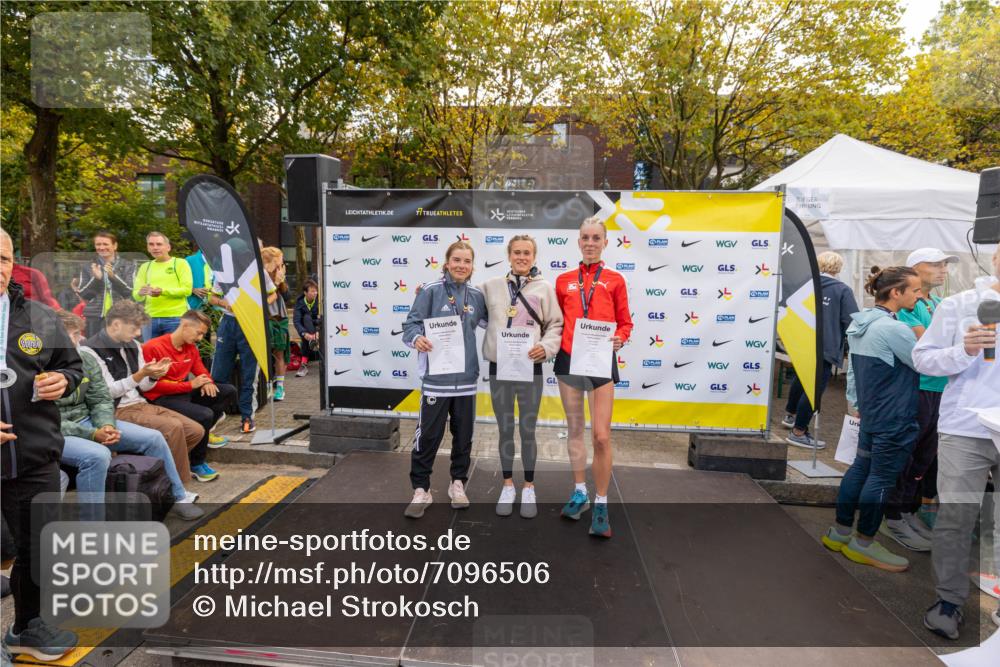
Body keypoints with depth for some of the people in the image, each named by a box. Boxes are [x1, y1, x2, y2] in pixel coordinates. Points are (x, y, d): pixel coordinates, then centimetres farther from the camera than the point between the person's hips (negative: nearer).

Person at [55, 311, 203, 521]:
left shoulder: (87, 357, 0)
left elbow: (101, 400, 5)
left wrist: (106, 425, -14)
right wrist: (92, 434, -24)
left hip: (87, 422, 7)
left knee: (153, 438, 1)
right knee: (97, 455, -38)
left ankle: (177, 497, 20)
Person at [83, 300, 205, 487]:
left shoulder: (133, 345, 11)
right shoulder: (91, 350, -11)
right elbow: (108, 392, -16)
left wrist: (154, 376, -7)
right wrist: (140, 375, -23)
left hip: (141, 404, 8)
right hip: (117, 411, -7)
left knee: (196, 431, -6)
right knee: (173, 427, -29)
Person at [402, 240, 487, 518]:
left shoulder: (476, 295, 7)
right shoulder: (431, 290, -6)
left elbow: (490, 323, 18)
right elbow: (412, 323, -9)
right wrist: (416, 338, -28)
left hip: (466, 375, 4)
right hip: (436, 376, -4)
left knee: (463, 434, 14)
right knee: (428, 435, 0)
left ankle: (458, 484, 31)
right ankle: (421, 490, 15)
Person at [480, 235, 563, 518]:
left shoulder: (545, 287, 1)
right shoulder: (491, 286, 4)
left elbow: (556, 325, 1)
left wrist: (546, 347, -16)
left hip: (530, 369, -1)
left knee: (528, 432, 9)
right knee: (505, 431, 13)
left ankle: (528, 488, 27)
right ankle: (508, 486, 30)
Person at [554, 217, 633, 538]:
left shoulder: (615, 280, 3)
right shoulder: (564, 280, 8)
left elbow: (625, 322, 6)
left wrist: (619, 338, -14)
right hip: (568, 360, 3)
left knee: (601, 436, -5)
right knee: (574, 430, 14)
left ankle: (601, 506, 9)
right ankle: (580, 493, 30)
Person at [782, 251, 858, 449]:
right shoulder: (842, 290, -11)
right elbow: (852, 321, -15)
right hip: (825, 347, -6)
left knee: (801, 378, 27)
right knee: (815, 388, 1)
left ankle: (790, 414, 44)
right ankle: (798, 432, 4)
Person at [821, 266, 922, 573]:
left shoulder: (861, 323, 7)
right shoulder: (894, 329, -22)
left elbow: (852, 366, 15)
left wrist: (854, 399, 22)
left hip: (871, 413, 9)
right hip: (894, 419, -9)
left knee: (861, 468, 16)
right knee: (881, 478, 2)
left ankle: (839, 532, 25)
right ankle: (863, 544, 16)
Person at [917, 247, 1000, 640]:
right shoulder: (958, 305, 1)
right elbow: (922, 358, 0)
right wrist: (964, 351, -16)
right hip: (965, 432, -2)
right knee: (955, 519, 4)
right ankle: (949, 601, 19)